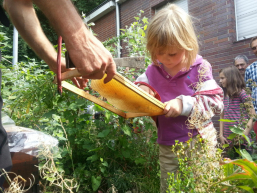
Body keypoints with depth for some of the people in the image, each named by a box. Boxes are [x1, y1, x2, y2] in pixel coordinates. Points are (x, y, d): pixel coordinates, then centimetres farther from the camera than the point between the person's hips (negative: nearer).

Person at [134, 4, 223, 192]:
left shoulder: (199, 68, -13)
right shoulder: (155, 69, -2)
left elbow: (215, 102, -16)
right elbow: (143, 80, 13)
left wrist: (184, 104, -28)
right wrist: (142, 87, -12)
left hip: (198, 143, -4)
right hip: (167, 145, 5)